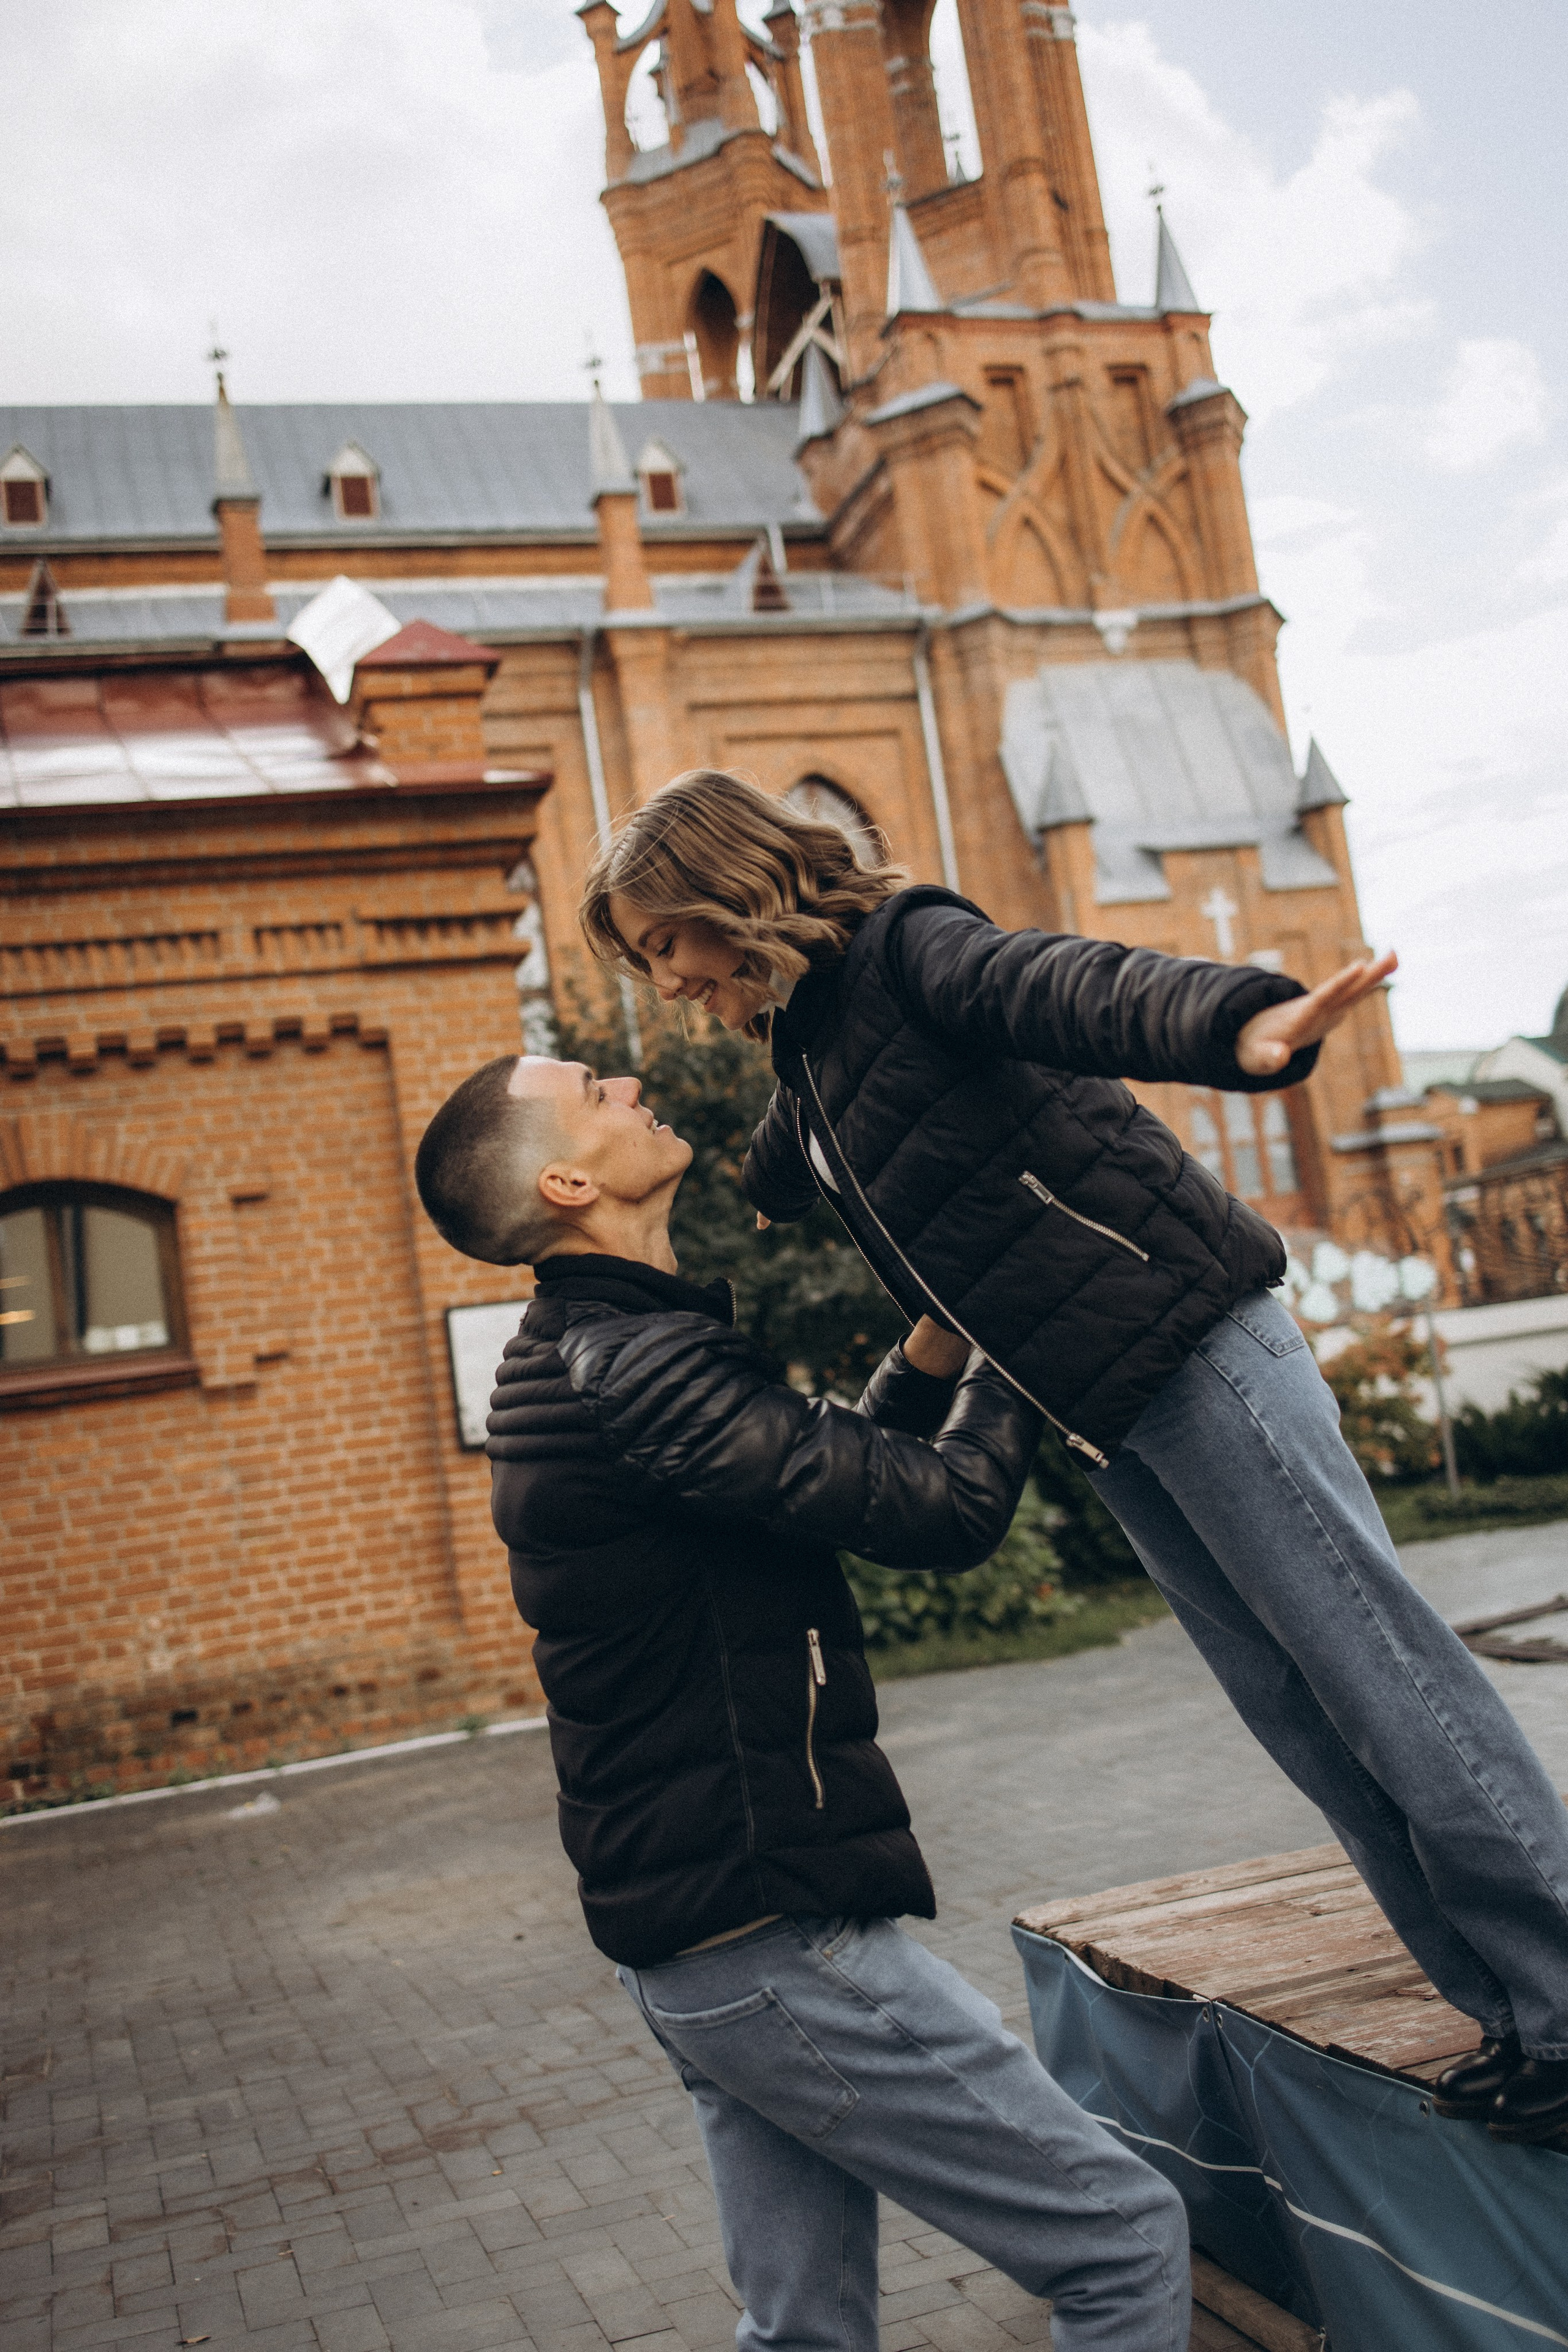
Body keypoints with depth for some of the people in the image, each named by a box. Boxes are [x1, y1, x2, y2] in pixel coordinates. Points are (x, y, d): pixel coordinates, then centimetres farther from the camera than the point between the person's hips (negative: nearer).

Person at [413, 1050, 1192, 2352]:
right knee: (1126, 2238, -1)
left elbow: (845, 1465, 19)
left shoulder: (573, 1363, 12)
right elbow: (947, 1510, -21)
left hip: (693, 1941, 10)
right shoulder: (636, 1368, -21)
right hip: (781, 1939, -10)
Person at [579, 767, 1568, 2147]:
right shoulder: (803, 1065, 16)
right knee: (1305, 1723, 7)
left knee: (1379, 1672, -6)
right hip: (1102, 1417, 8)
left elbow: (1076, 989, -30)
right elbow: (758, 1202, 37)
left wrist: (1242, 1024, -47)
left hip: (1187, 1345, -8)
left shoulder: (903, 949, -10)